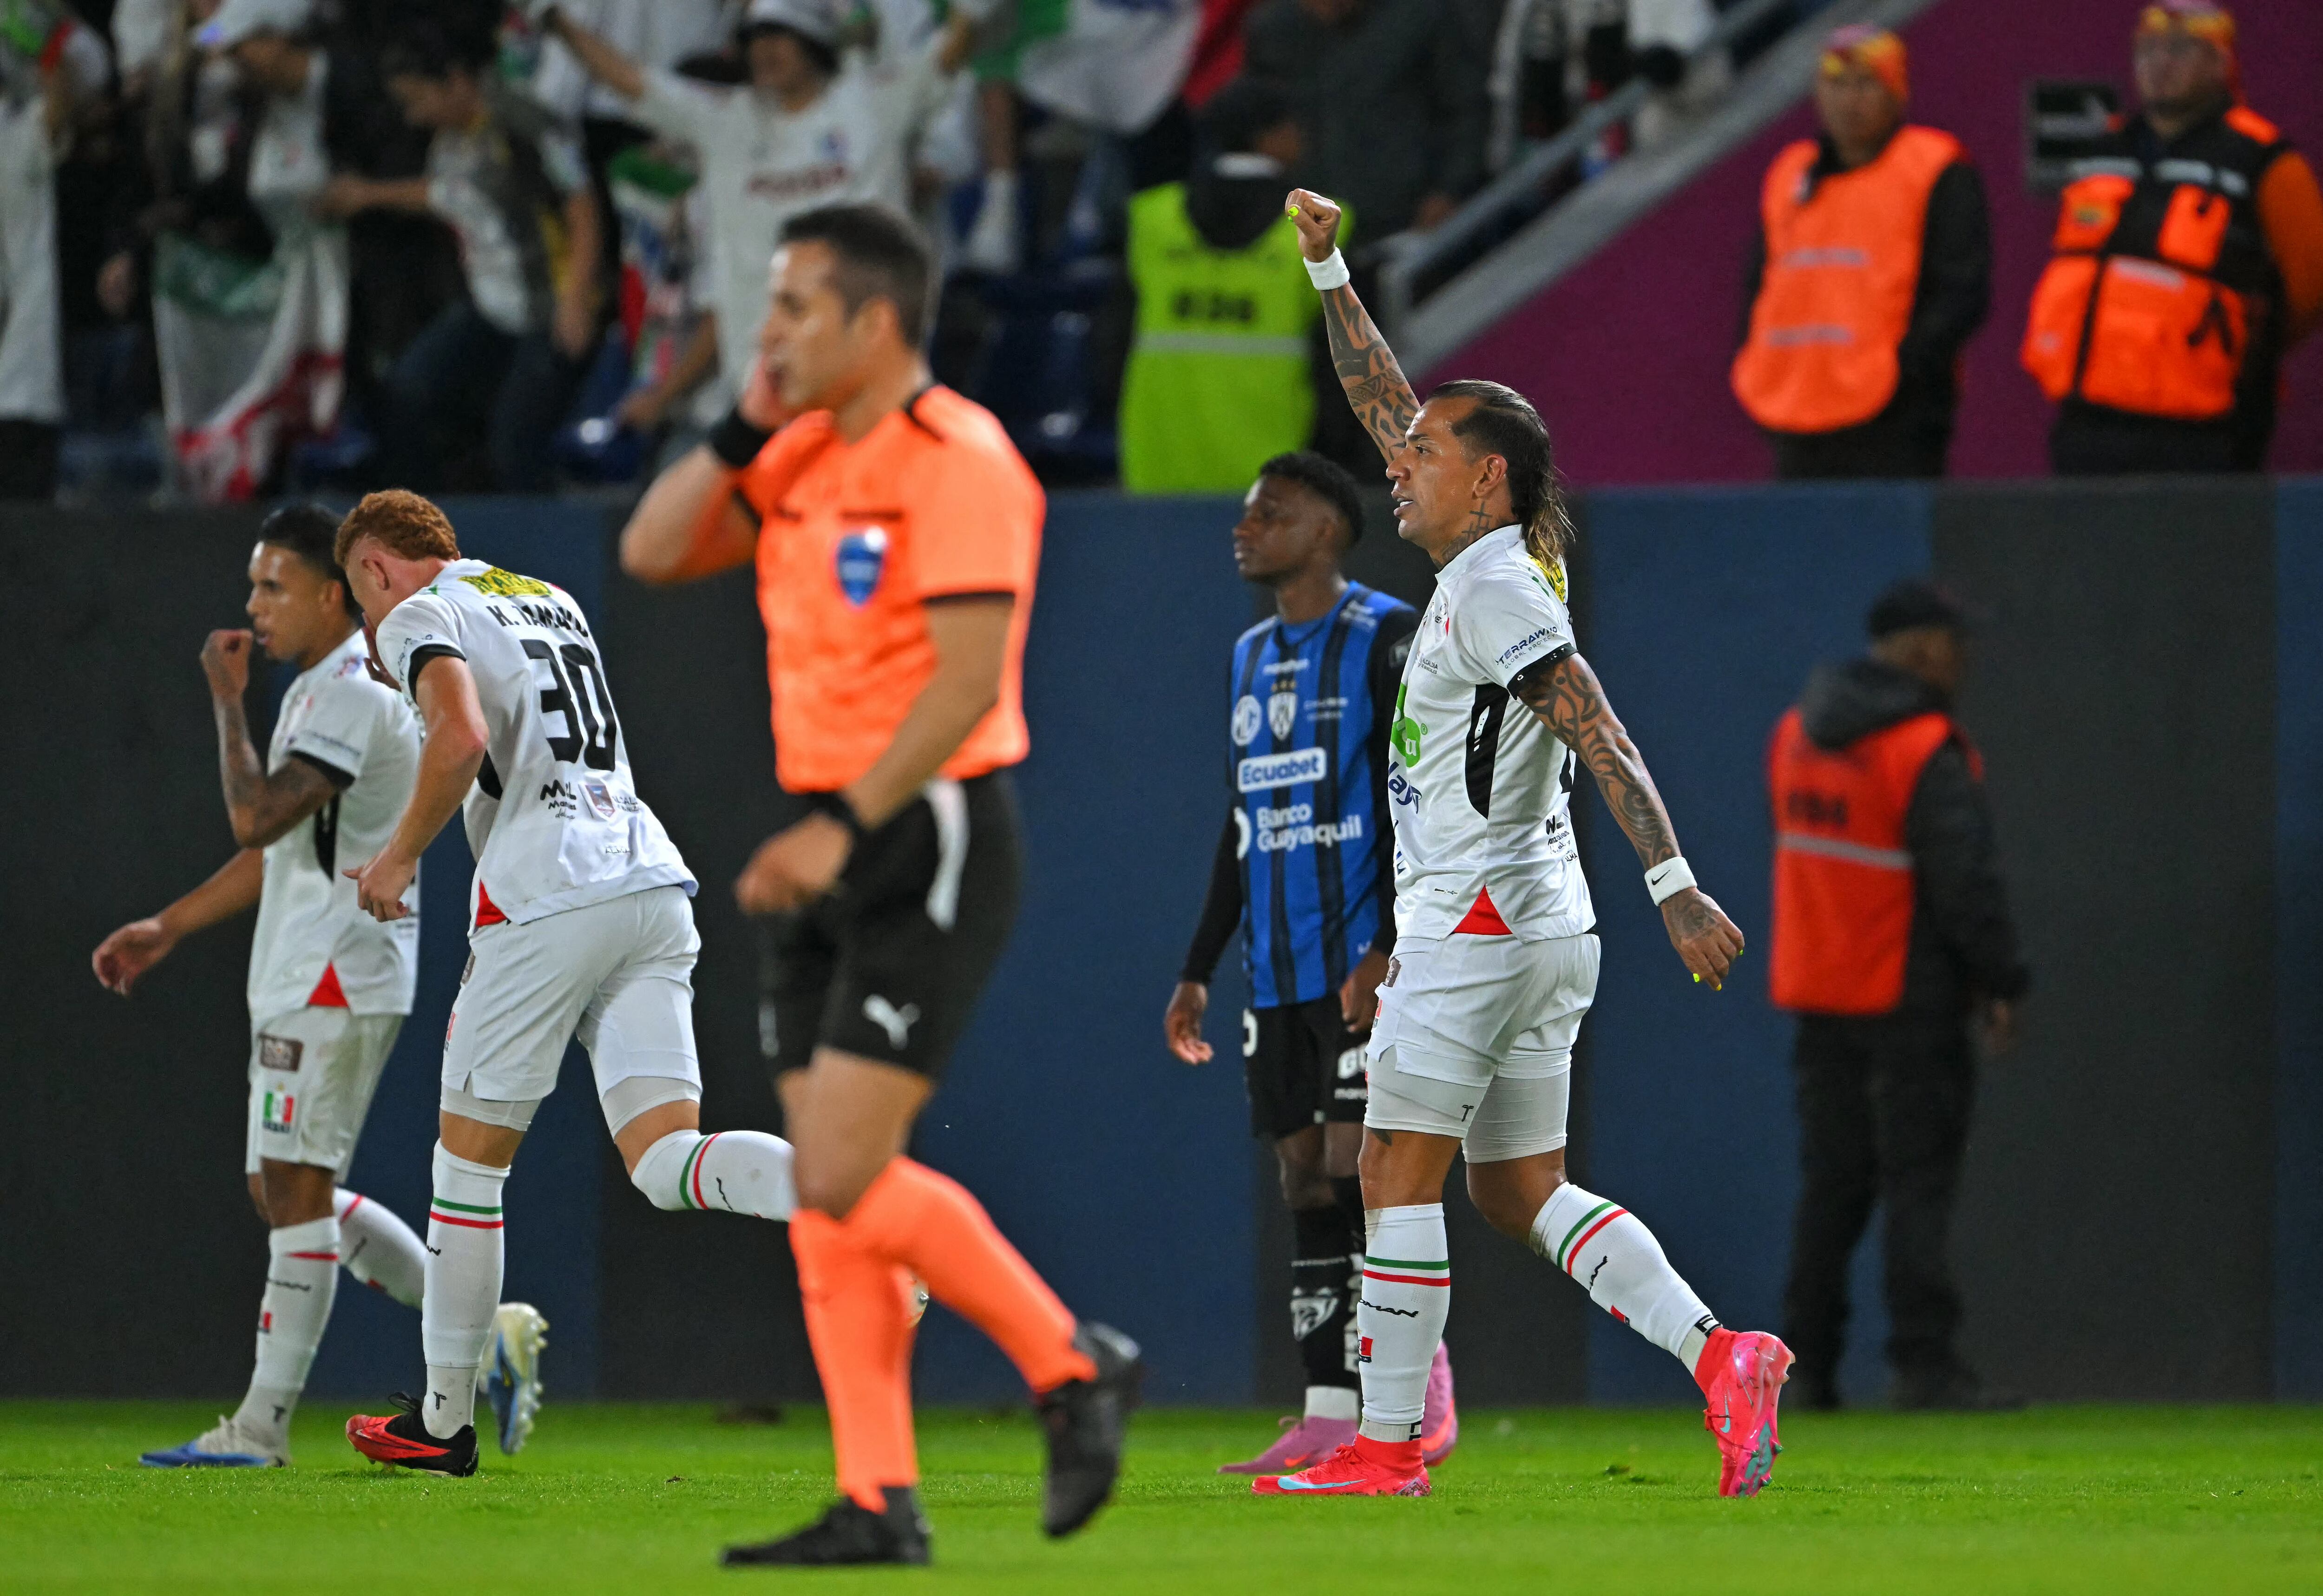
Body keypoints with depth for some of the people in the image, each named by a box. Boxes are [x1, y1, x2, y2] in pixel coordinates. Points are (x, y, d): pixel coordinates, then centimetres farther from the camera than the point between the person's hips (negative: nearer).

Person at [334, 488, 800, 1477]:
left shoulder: (418, 619, 2)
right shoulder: (554, 604, 26)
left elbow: (461, 738, -17)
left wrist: (398, 859, -5)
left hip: (544, 898, -6)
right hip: (652, 879, 6)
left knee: (470, 1157, 8)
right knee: (665, 1161, -4)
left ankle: (443, 1422, 16)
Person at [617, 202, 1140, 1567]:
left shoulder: (958, 463, -14)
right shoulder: (806, 456, 13)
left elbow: (968, 679, -20)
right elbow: (655, 553, 12)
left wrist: (843, 827, -22)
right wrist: (744, 430, 1)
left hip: (933, 841, -9)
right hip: (835, 850, 9)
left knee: (845, 1174, -15)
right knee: (827, 1187, 4)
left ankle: (1072, 1365, 1)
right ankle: (880, 1505, 4)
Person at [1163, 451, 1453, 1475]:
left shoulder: (1384, 641, -6)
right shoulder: (1251, 659, 18)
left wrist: (1388, 948, -21)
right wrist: (1198, 969, 20)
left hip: (1362, 965, -8)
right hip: (1278, 970, 8)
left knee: (1358, 1165, -13)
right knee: (1306, 1180, 4)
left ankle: (1424, 1400, -6)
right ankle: (1328, 1421, 5)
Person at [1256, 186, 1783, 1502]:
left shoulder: (1499, 590, -13)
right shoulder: (1490, 568, 14)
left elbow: (1602, 738, -23)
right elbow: (1389, 406, 26)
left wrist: (1675, 887, -31)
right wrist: (1330, 270, 24)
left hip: (1481, 919, -10)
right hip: (1538, 923, 10)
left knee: (1401, 1174, -6)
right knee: (1520, 1189, 7)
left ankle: (1387, 1443, -6)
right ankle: (1720, 1355, -6)